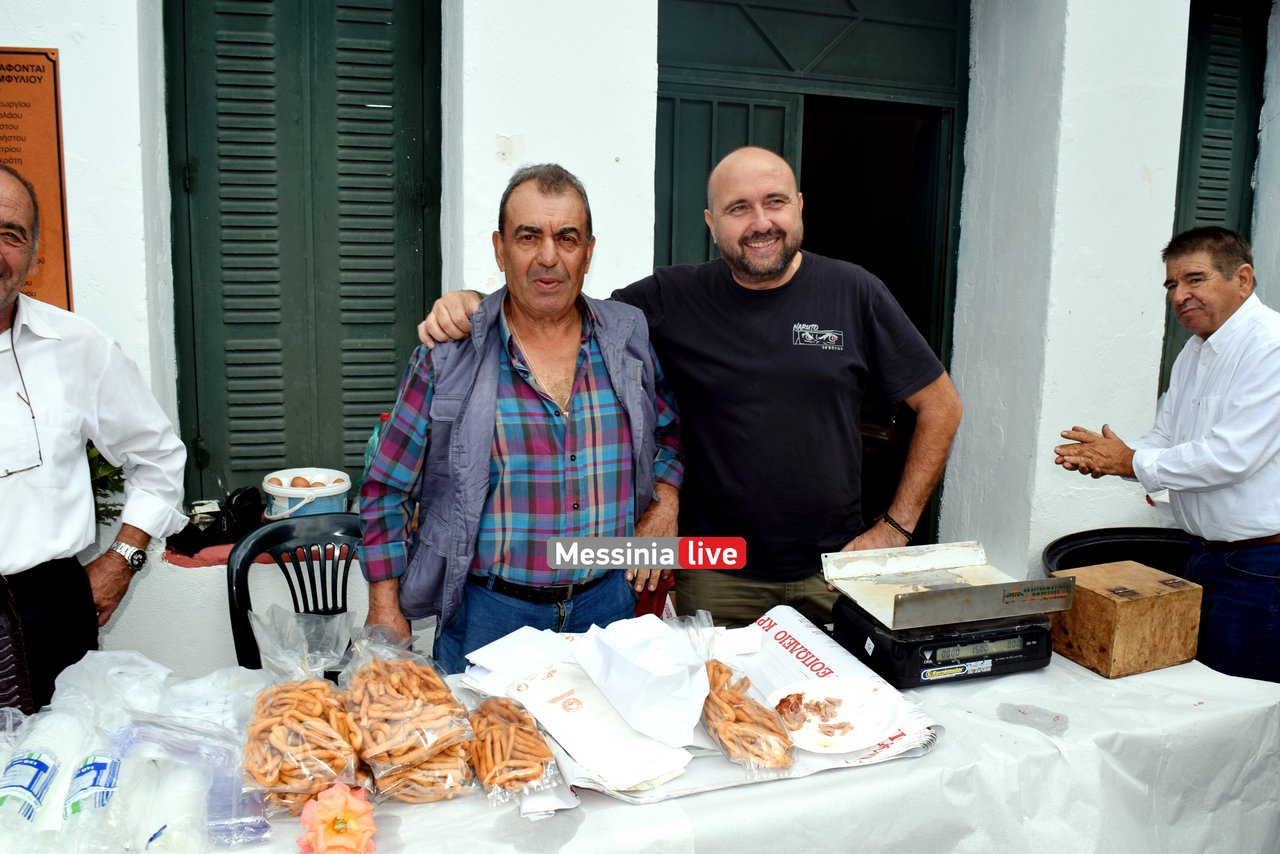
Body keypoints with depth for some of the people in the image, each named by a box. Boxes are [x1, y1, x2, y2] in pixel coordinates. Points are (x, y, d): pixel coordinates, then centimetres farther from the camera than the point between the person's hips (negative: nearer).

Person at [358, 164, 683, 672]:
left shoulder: (631, 338, 0)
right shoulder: (447, 355, -8)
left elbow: (674, 428, 16)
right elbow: (387, 488, -1)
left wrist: (665, 502, -1)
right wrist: (385, 610, -3)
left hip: (607, 600, 3)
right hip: (487, 612, -2)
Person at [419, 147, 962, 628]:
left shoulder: (853, 293, -3)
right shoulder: (674, 299, -3)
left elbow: (941, 406, 3)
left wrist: (896, 527, -1)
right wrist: (473, 305, -17)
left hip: (832, 572, 1)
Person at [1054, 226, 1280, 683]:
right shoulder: (1194, 352, 13)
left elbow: (1230, 456, -24)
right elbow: (1165, 438, 14)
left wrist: (1131, 462, -14)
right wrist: (1106, 456, -7)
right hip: (1205, 555, 9)